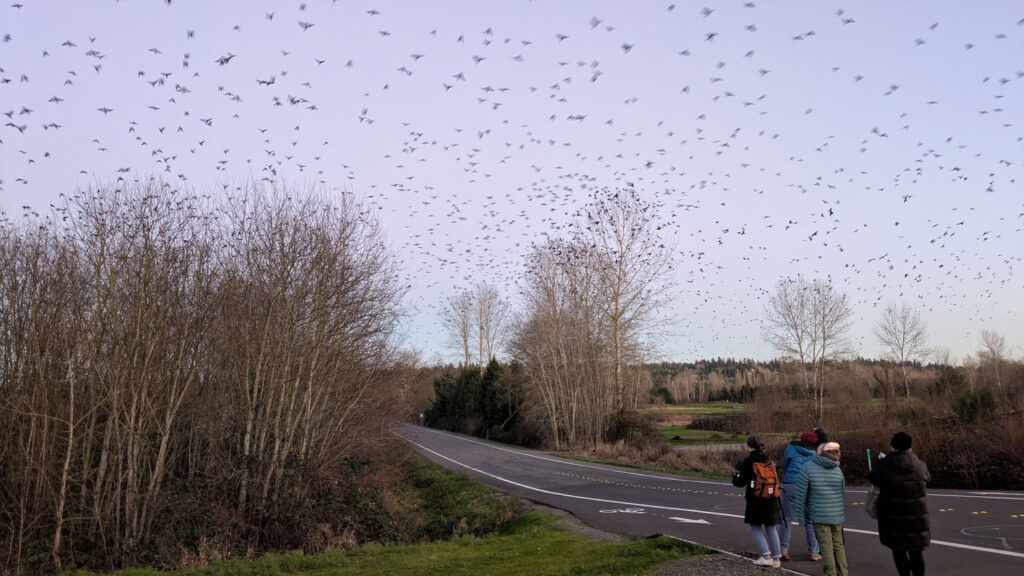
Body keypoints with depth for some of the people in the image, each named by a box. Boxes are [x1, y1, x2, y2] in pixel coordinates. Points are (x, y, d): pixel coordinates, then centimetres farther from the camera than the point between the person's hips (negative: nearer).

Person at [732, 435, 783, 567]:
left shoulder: (748, 462, -11)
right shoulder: (769, 461, 4)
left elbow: (741, 482, -7)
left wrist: (736, 474, 13)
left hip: (755, 501, -5)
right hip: (771, 501, 5)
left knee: (756, 528, 8)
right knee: (772, 529, 14)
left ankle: (766, 556, -3)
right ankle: (776, 559, 14)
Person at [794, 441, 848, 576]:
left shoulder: (807, 468, -8)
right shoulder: (837, 470, -2)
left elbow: (801, 495, -7)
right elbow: (843, 493, 6)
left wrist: (802, 518, 0)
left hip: (819, 516, -3)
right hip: (837, 515, 3)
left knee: (826, 547, 3)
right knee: (838, 545, 15)